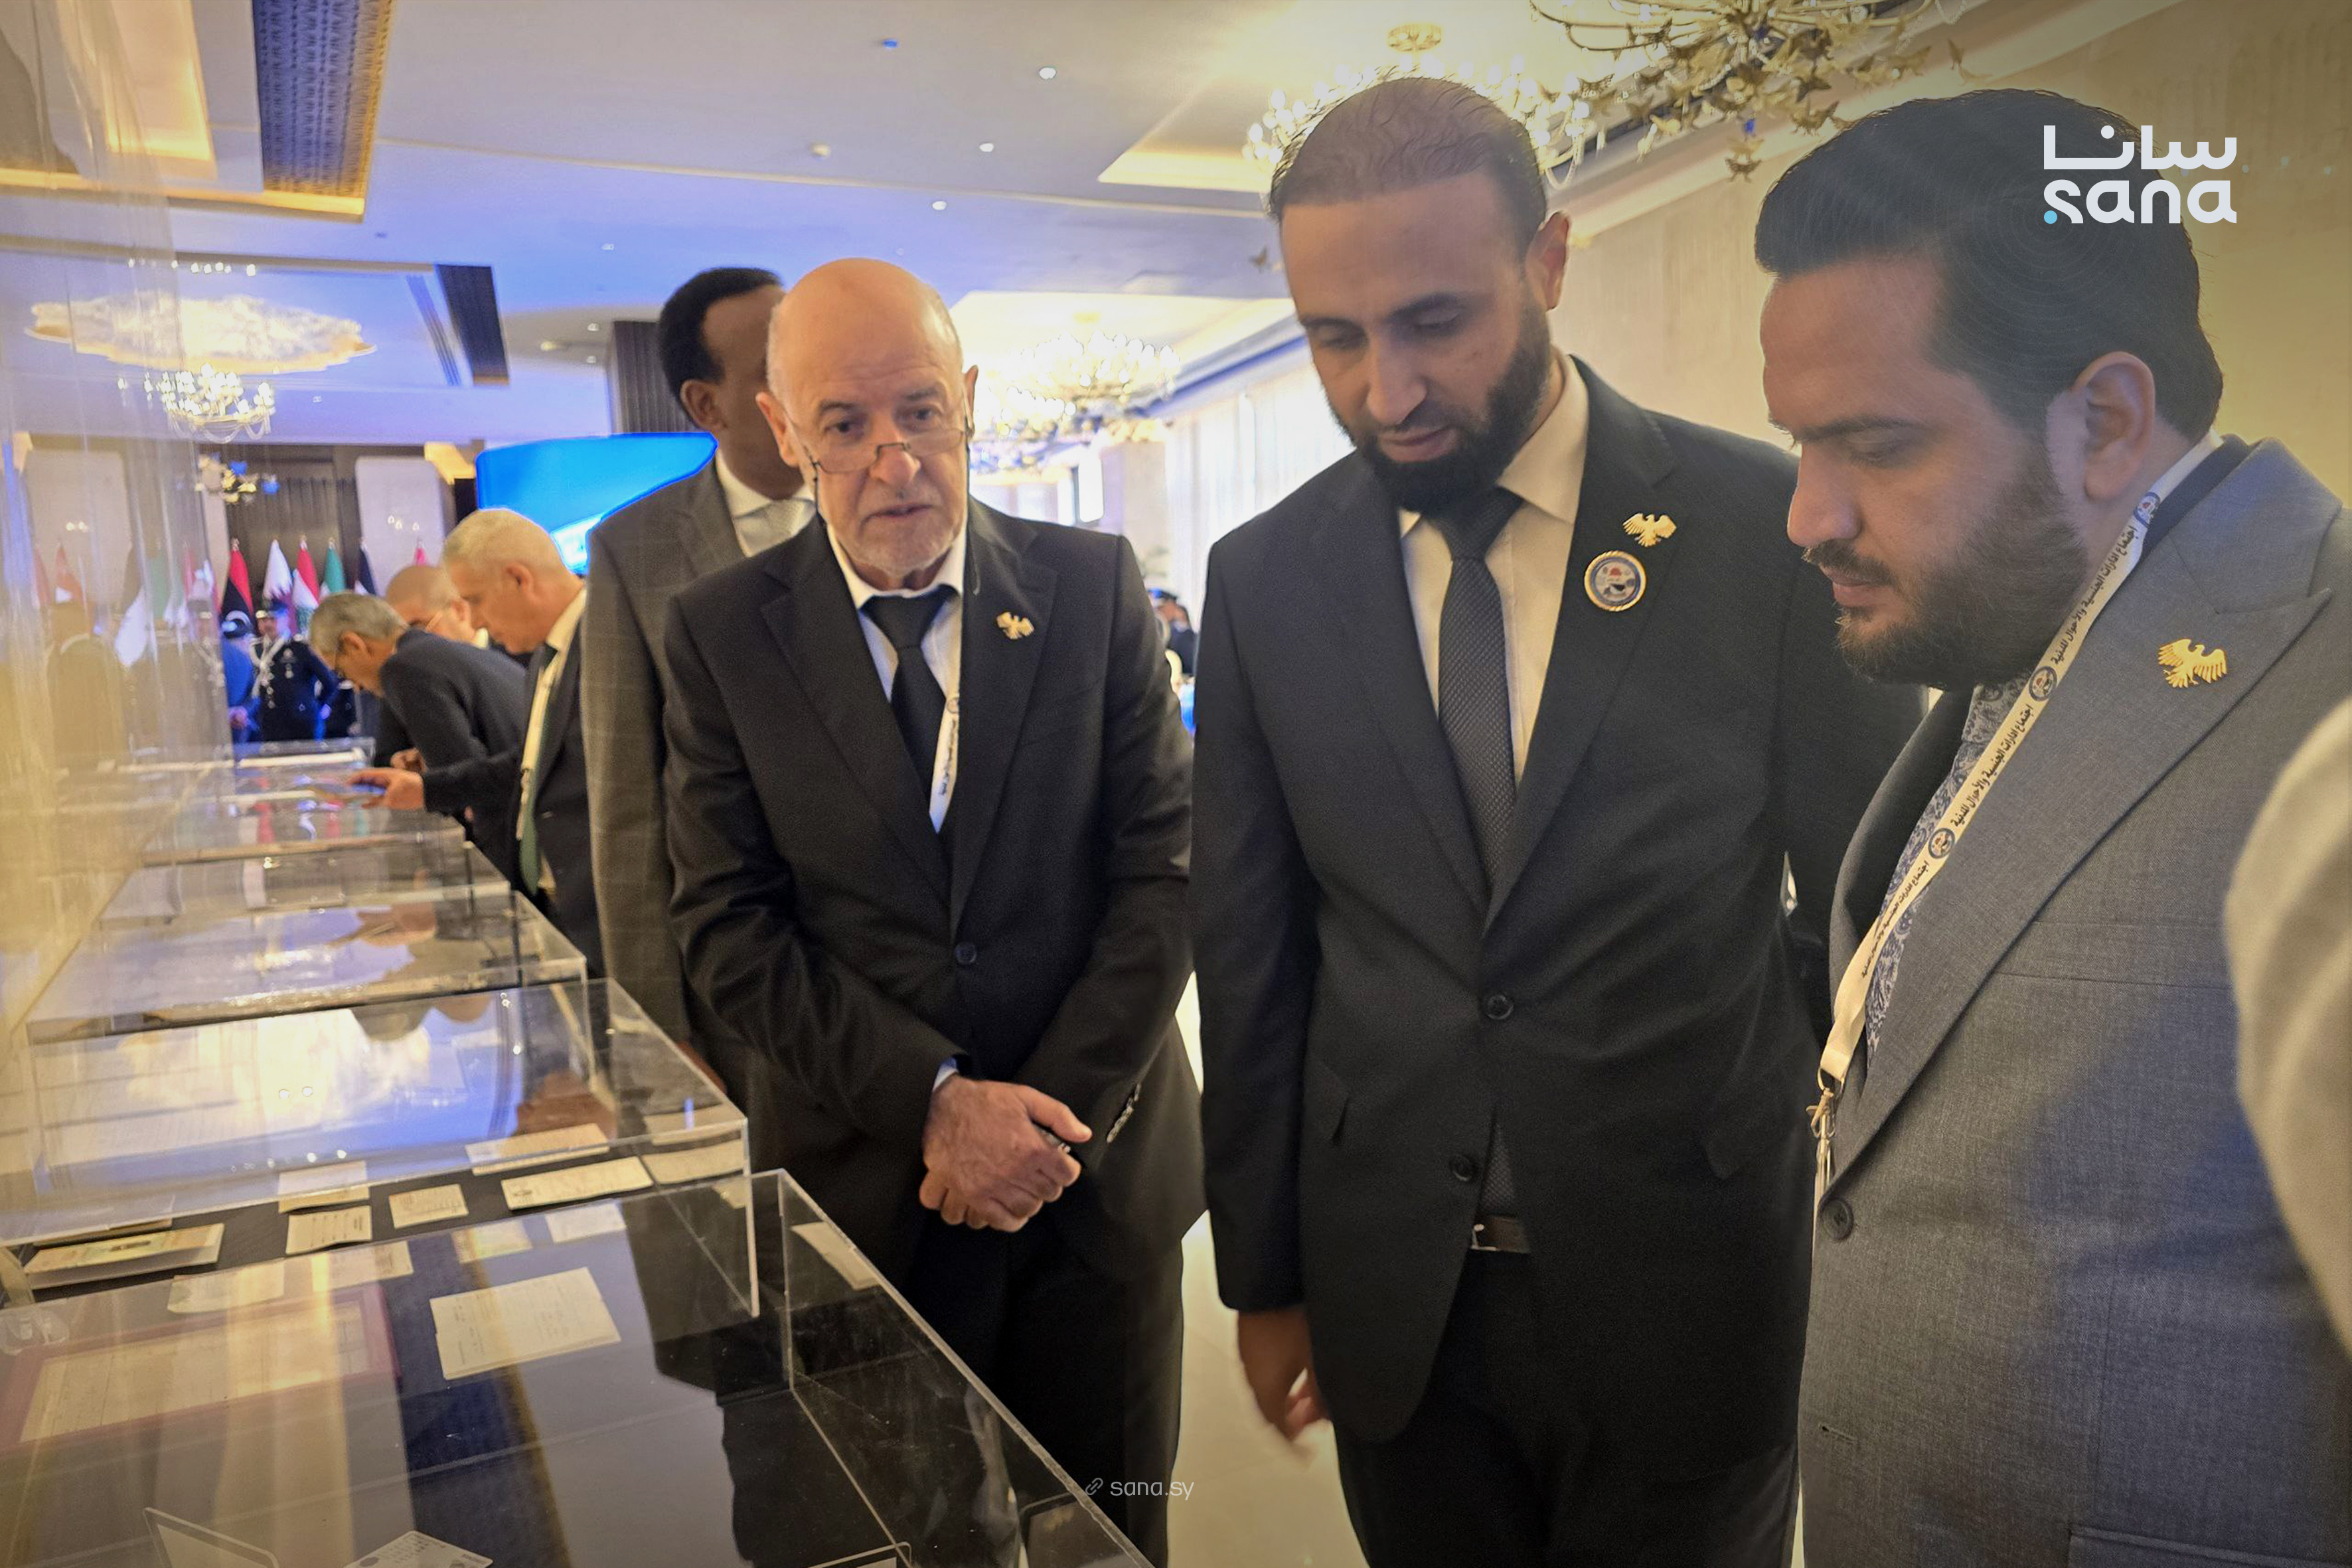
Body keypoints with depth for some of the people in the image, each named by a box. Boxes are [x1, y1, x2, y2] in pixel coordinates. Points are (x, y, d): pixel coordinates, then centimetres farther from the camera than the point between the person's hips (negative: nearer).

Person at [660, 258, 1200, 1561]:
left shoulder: (1093, 586, -3)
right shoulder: (722, 630, -3)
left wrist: (1055, 1109, -13)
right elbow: (728, 925, -6)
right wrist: (936, 1101, -16)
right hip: (866, 1183, 0)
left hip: (1100, 1165, 1)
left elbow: (1166, 864, -5)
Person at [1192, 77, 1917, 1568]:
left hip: (1689, 1298, -1)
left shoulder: (1772, 529, -10)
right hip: (1391, 1308, 2)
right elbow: (1250, 957, 1)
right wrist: (1264, 1276, 6)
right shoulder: (1265, 580, -4)